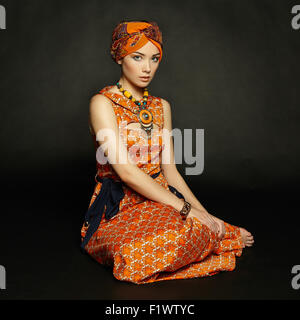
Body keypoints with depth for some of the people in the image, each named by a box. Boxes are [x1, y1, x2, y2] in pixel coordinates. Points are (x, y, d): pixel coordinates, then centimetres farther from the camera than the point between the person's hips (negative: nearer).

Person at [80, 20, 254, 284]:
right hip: (118, 208, -3)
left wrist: (204, 213, 0)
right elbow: (125, 171, -18)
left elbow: (170, 170, 11)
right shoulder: (102, 103, -8)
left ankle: (214, 230, 5)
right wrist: (184, 207, -20)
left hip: (160, 201, 4)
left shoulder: (161, 106, 11)